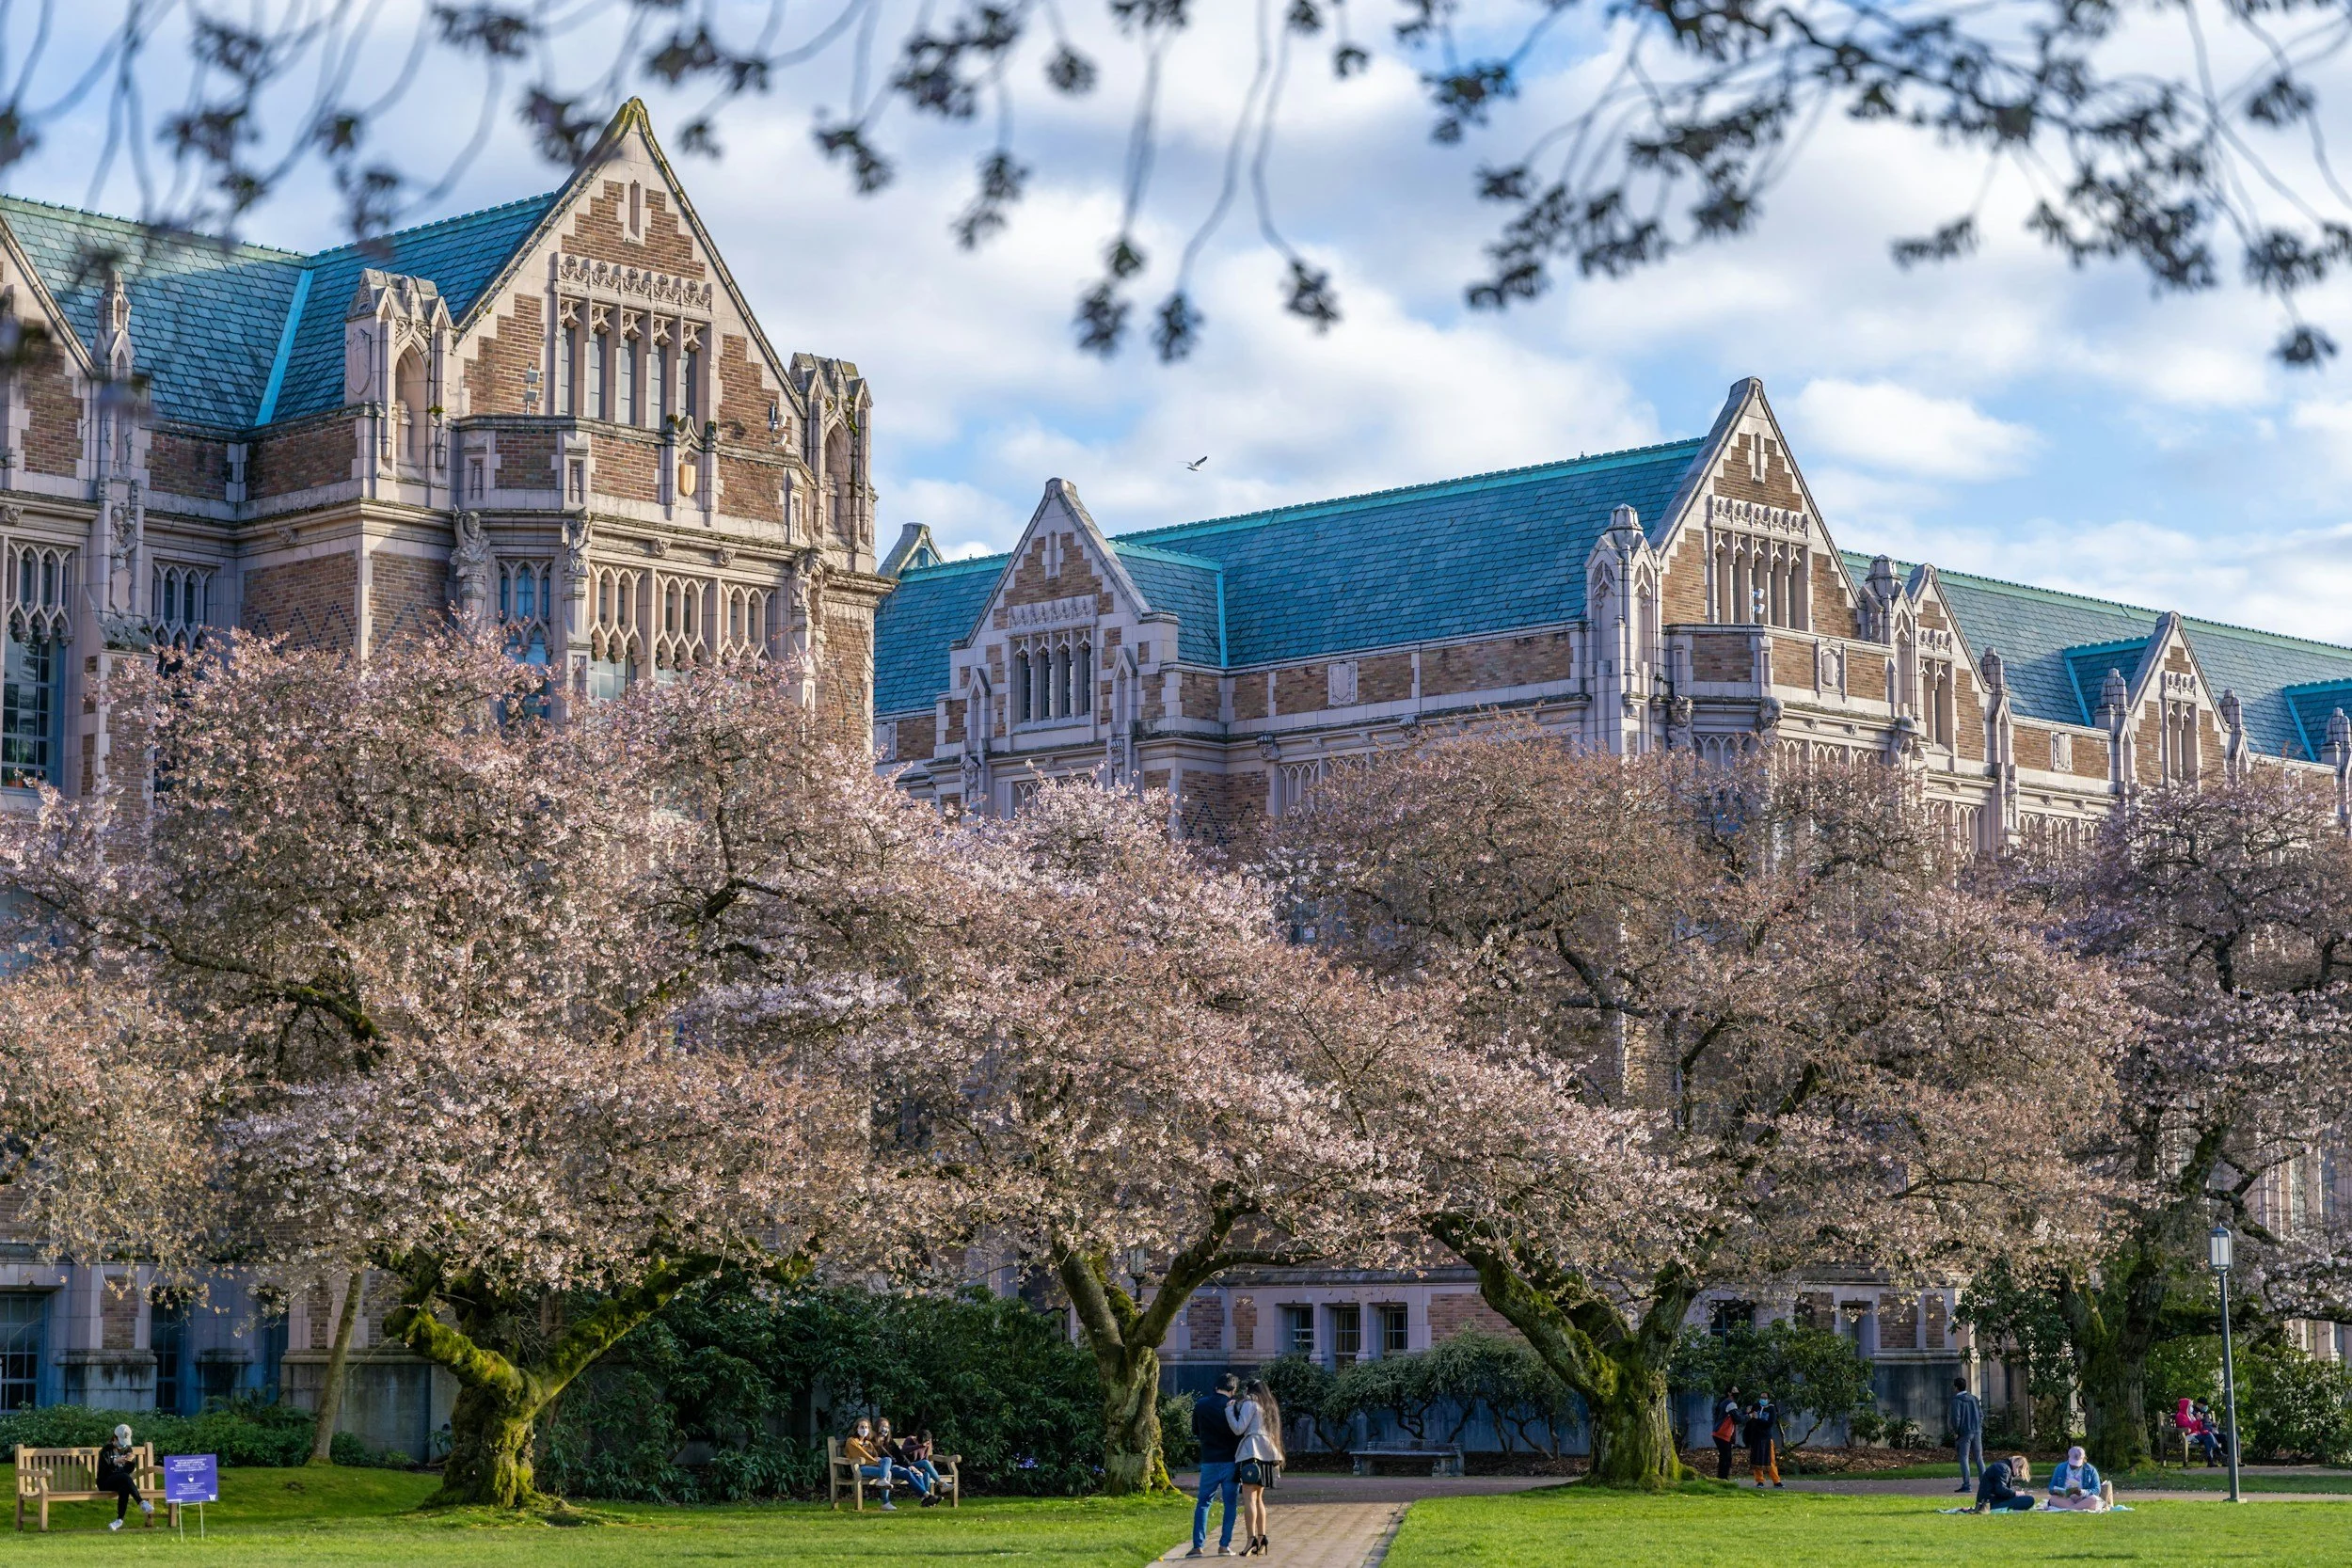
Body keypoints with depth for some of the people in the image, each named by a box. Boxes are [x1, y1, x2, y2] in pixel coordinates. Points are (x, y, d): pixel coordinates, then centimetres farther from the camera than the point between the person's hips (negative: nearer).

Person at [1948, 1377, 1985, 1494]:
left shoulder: (1957, 1400, -9)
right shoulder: (1974, 1398, 11)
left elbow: (1956, 1417, -16)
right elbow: (1981, 1414, 12)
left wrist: (1956, 1432, -5)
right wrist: (1978, 1428, 16)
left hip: (1964, 1433, -6)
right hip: (1977, 1432, 6)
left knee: (1964, 1459, -2)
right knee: (1979, 1459, 10)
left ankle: (1967, 1485, -7)